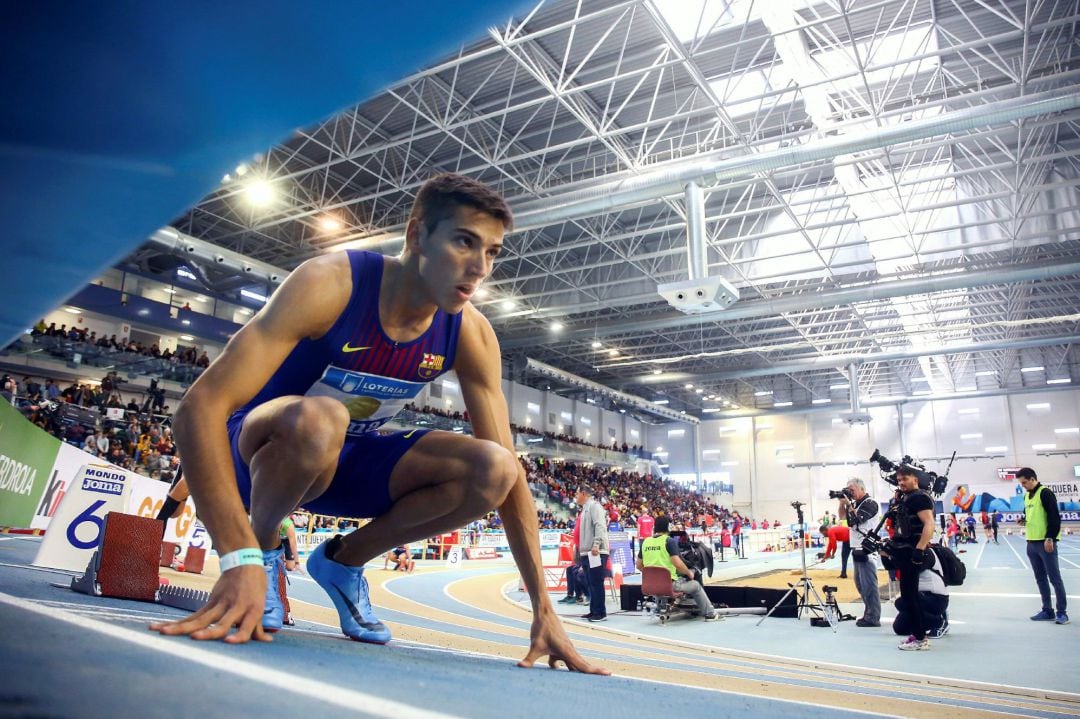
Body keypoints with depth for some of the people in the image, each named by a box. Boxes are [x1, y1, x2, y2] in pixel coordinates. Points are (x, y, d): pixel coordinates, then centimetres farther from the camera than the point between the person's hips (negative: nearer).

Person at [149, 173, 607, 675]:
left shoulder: (471, 335, -15)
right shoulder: (331, 283, -28)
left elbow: (510, 470, -13)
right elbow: (199, 409, -33)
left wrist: (543, 610, -18)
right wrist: (241, 559, -44)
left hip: (344, 460, 4)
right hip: (261, 454, -4)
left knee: (490, 470, -20)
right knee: (317, 420, -40)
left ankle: (344, 560, 3)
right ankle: (261, 549, -6)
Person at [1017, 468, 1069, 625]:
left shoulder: (1045, 493, -10)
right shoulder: (1027, 496, 14)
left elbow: (1055, 517, -15)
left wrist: (1050, 538, -18)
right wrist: (1024, 520, 4)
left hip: (1045, 543, -8)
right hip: (1032, 543, 8)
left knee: (1055, 578, -2)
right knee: (1041, 579, 11)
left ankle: (1062, 612, 5)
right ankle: (1047, 611, 17)